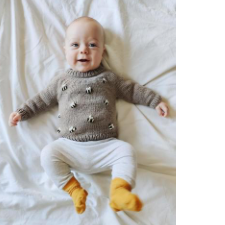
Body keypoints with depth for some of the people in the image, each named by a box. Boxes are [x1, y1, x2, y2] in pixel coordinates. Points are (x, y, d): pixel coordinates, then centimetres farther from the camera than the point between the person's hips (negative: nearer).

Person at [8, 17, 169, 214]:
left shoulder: (109, 78, 11)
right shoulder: (61, 81, 14)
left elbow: (132, 90, 16)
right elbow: (42, 99, 21)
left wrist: (156, 101, 13)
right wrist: (22, 112, 15)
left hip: (105, 146, 0)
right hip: (71, 147, 1)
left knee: (127, 150, -24)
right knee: (48, 153, -21)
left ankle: (120, 191, -21)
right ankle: (73, 189, -10)